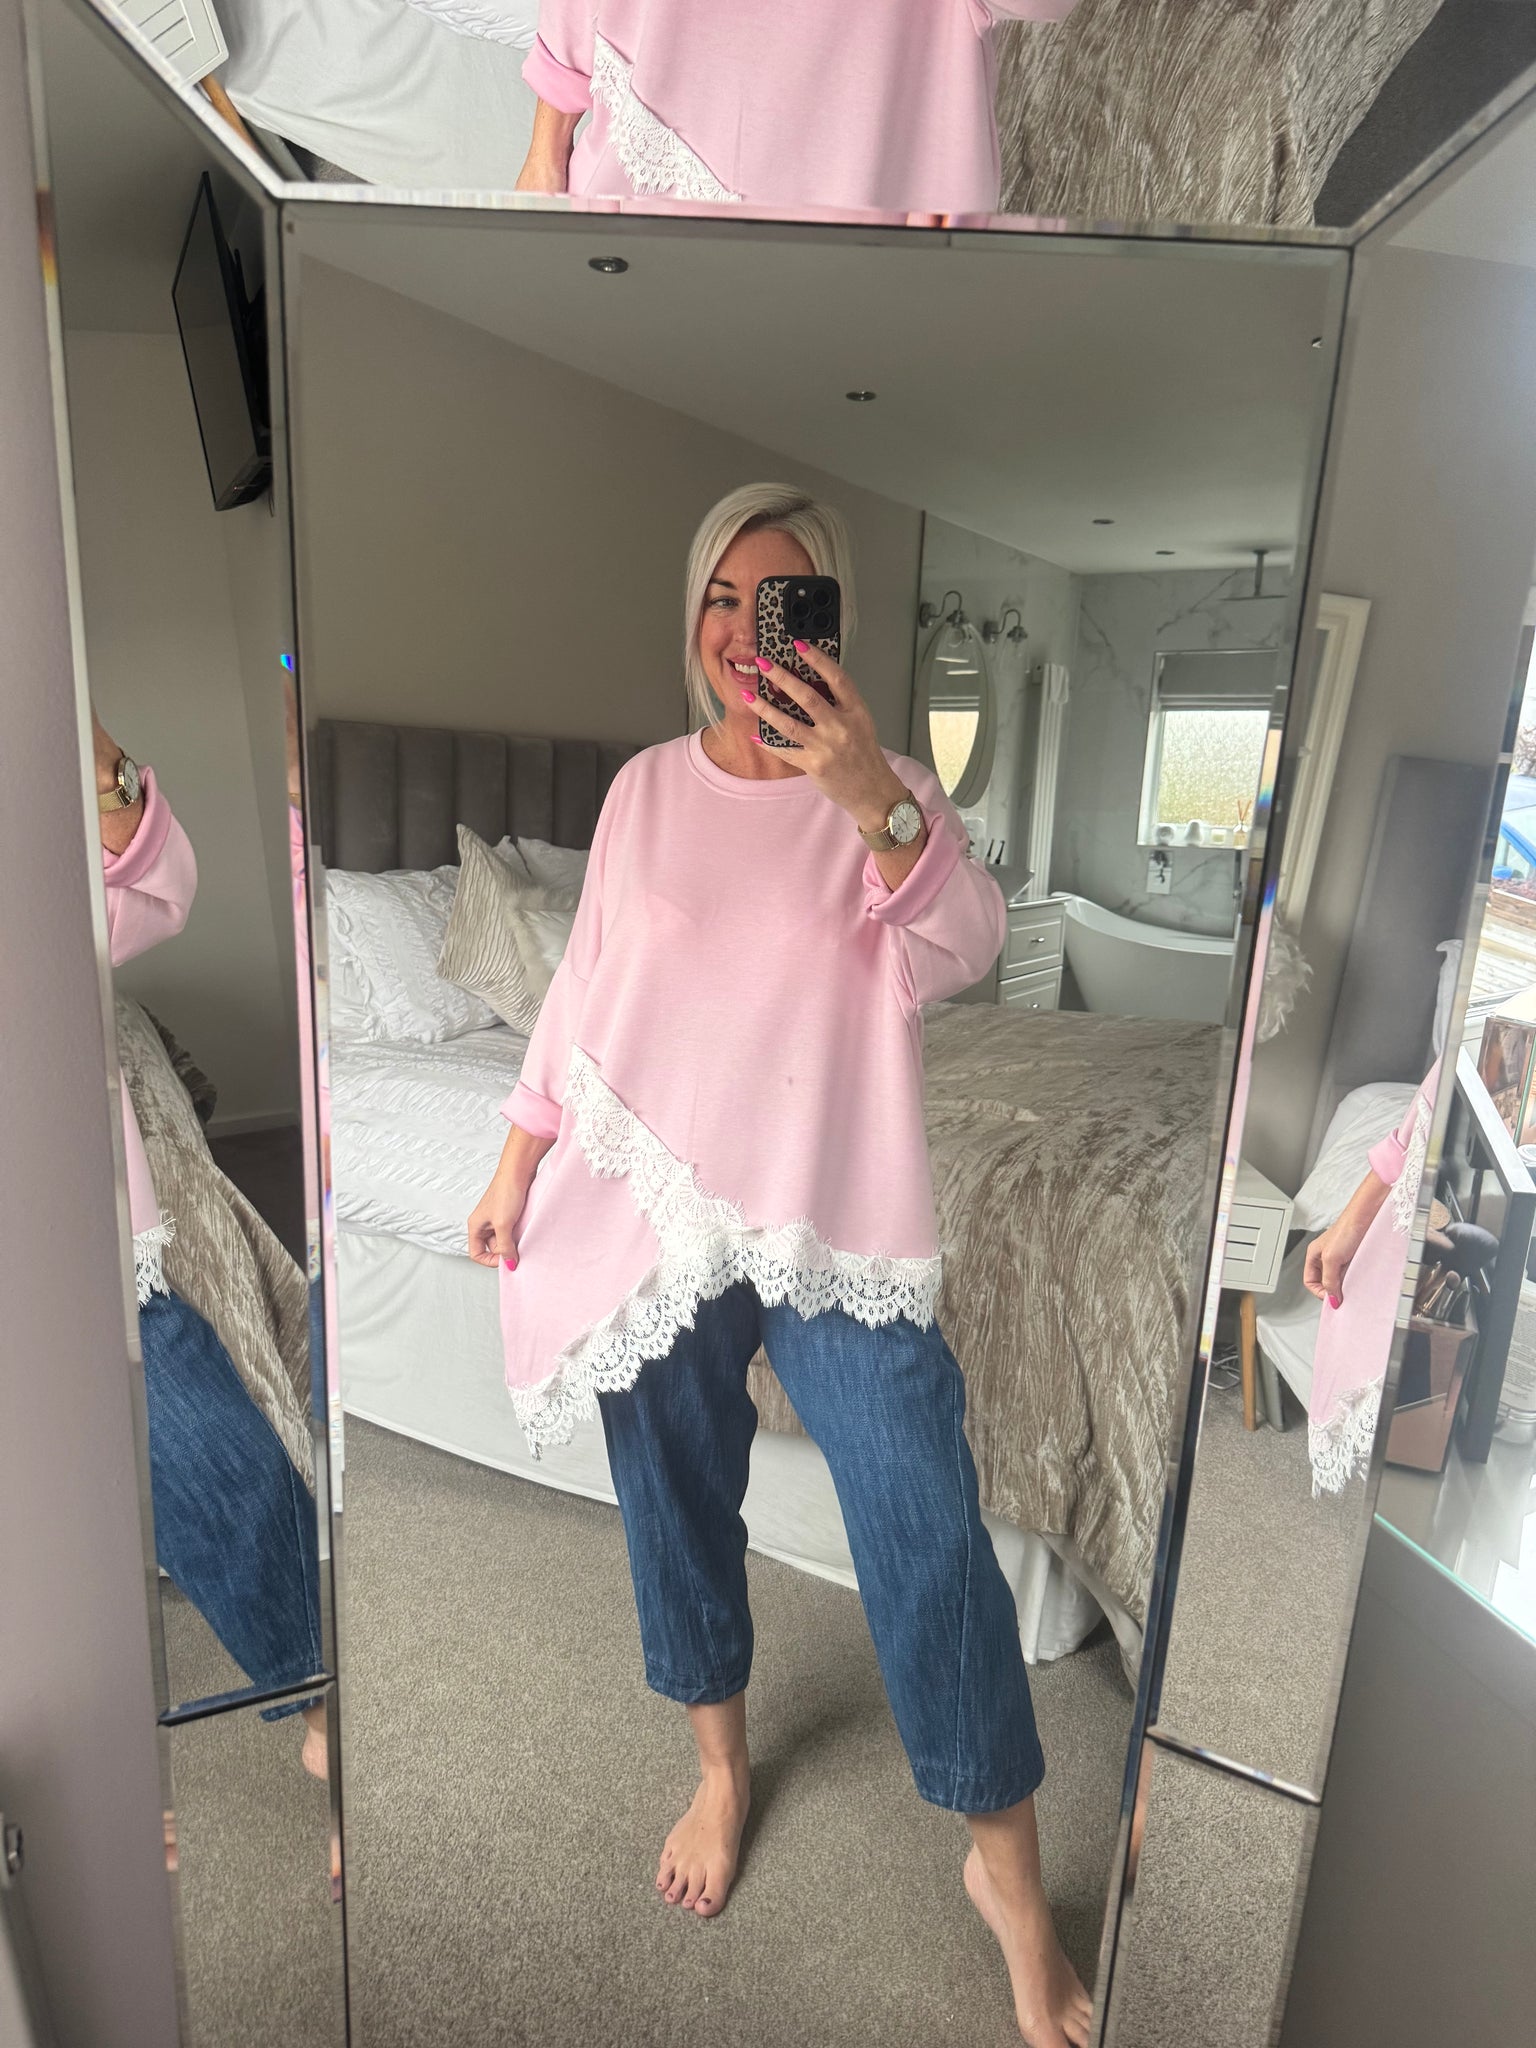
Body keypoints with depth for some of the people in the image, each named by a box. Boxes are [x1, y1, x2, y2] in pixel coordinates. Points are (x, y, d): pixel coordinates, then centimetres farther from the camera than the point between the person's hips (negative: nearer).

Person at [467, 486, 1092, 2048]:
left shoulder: (888, 790, -1)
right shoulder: (646, 787, 6)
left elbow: (960, 954, -18)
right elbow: (584, 984, 11)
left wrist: (871, 799, -34)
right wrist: (519, 1158, 10)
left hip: (836, 1225, -2)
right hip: (650, 1204, 3)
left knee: (930, 1537, -4)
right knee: (676, 1507, 16)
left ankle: (1007, 1869, 22)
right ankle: (721, 1766, 44)